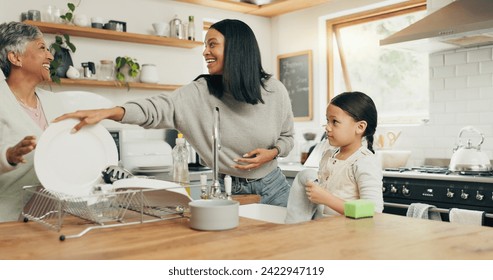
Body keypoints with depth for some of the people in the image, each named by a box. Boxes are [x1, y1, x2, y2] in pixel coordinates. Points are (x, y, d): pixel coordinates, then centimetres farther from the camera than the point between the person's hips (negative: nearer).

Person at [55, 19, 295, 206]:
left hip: (271, 188, 1)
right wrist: (107, 112, -39)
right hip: (225, 189, 0)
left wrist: (271, 153, -17)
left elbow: (287, 137, 4)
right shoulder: (199, 92, -12)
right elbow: (157, 109, -25)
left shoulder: (274, 91, -8)